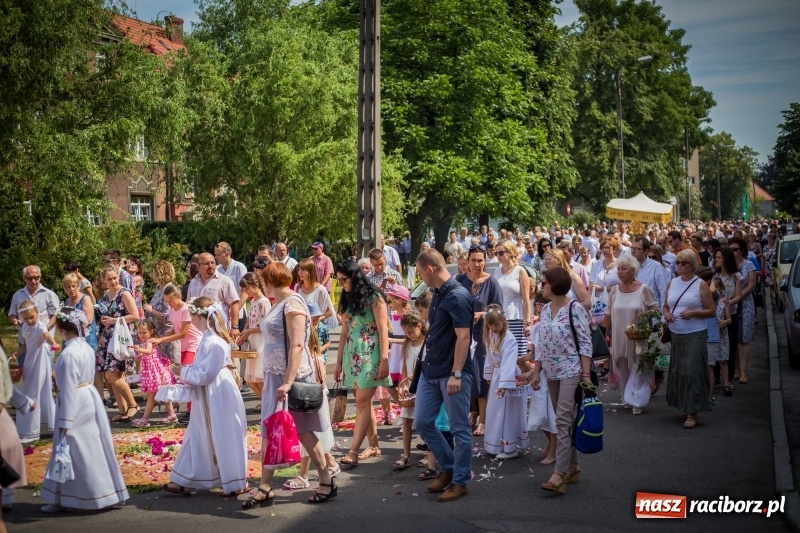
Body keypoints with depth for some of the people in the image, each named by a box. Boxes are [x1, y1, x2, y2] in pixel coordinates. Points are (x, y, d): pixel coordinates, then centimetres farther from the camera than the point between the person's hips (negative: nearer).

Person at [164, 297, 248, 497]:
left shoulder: (213, 343, -22)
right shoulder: (210, 338, 9)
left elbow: (205, 375, -23)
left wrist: (183, 372, -11)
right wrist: (185, 370, 6)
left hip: (219, 399, -10)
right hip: (208, 400, 10)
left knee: (223, 440, 1)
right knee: (198, 439, 14)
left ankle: (235, 483, 14)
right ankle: (184, 481, 22)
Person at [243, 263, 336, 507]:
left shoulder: (292, 304, -16)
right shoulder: (278, 304, 12)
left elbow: (297, 345, -23)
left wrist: (288, 382, -29)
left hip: (293, 376, -9)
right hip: (275, 376, 9)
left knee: (301, 430, -2)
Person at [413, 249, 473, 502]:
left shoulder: (458, 296, -17)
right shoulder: (438, 293, 11)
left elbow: (463, 337, -20)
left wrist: (456, 374, -23)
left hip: (452, 373, -9)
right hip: (430, 371, 9)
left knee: (459, 428, 2)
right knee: (422, 421, 11)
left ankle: (460, 481, 13)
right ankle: (449, 468, 26)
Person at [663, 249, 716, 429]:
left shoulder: (700, 285, -5)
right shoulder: (671, 283, 9)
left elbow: (712, 311, -4)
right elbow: (666, 306, 18)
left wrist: (693, 313, -19)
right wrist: (666, 314, -5)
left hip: (695, 335, -5)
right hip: (675, 335, 5)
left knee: (692, 372, -8)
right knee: (677, 371, 9)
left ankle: (692, 414, -5)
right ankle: (683, 406, 23)